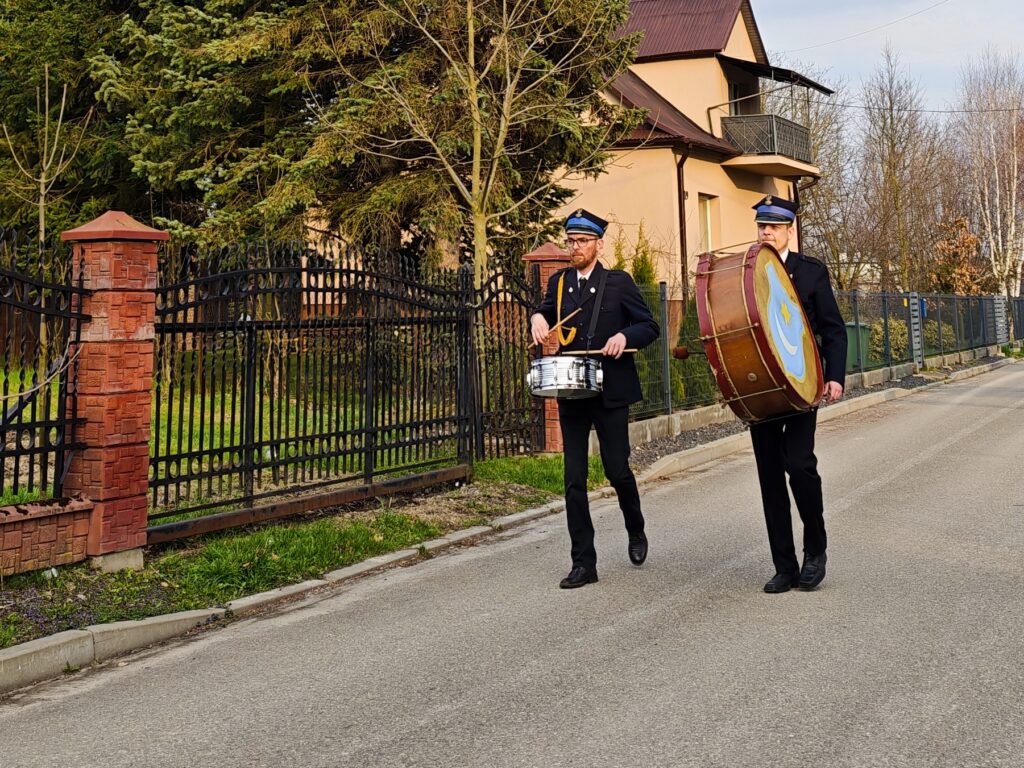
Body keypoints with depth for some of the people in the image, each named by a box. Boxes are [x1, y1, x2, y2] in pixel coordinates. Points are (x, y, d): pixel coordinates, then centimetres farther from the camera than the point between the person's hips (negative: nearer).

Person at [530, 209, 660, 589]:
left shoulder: (619, 282, 0)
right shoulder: (559, 282, 9)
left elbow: (650, 326, 1)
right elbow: (547, 312, 25)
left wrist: (624, 336, -19)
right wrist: (538, 317, 0)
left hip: (610, 391, -3)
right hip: (571, 393, 3)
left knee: (617, 469, 5)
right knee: (574, 479, 0)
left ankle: (636, 532, 35)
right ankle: (583, 563, 7)